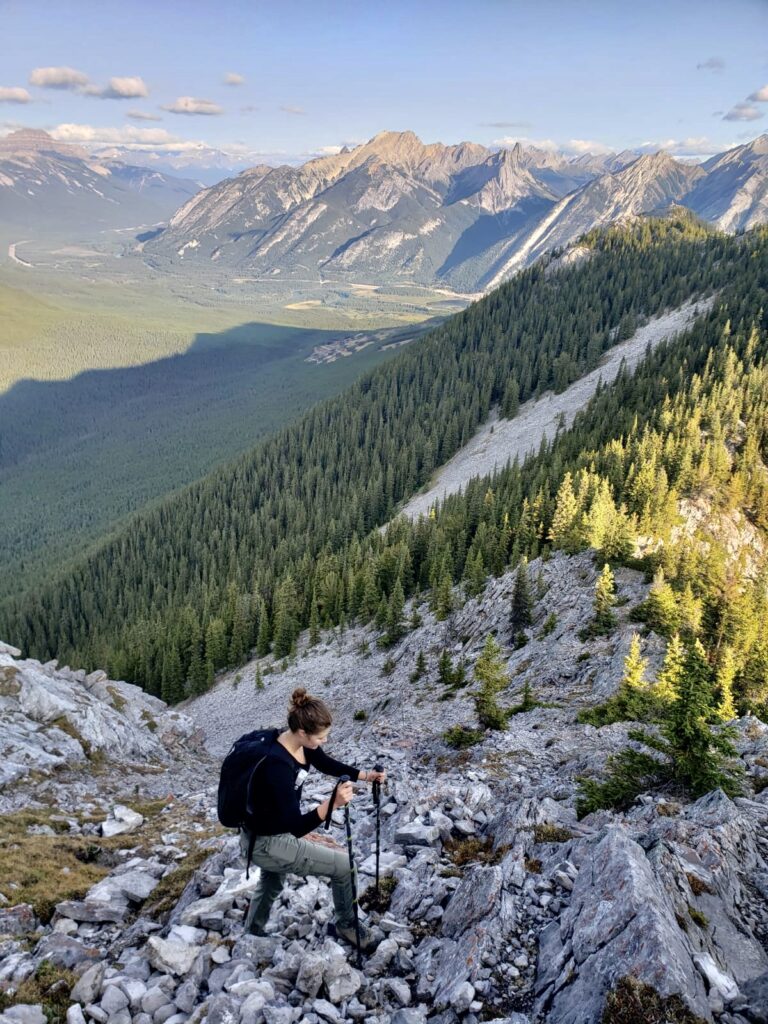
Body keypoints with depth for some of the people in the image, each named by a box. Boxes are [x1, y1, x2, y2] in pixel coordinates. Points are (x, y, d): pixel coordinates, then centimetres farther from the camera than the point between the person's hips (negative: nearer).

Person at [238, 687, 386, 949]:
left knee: (270, 883, 35)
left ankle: (252, 934, 61)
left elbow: (328, 765, 9)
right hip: (266, 844, -9)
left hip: (269, 833, 9)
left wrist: (368, 776, -1)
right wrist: (332, 804, -48)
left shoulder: (301, 743, -11)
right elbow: (294, 826, -36)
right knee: (344, 864, 1)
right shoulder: (277, 764, -37)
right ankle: (347, 925, 27)